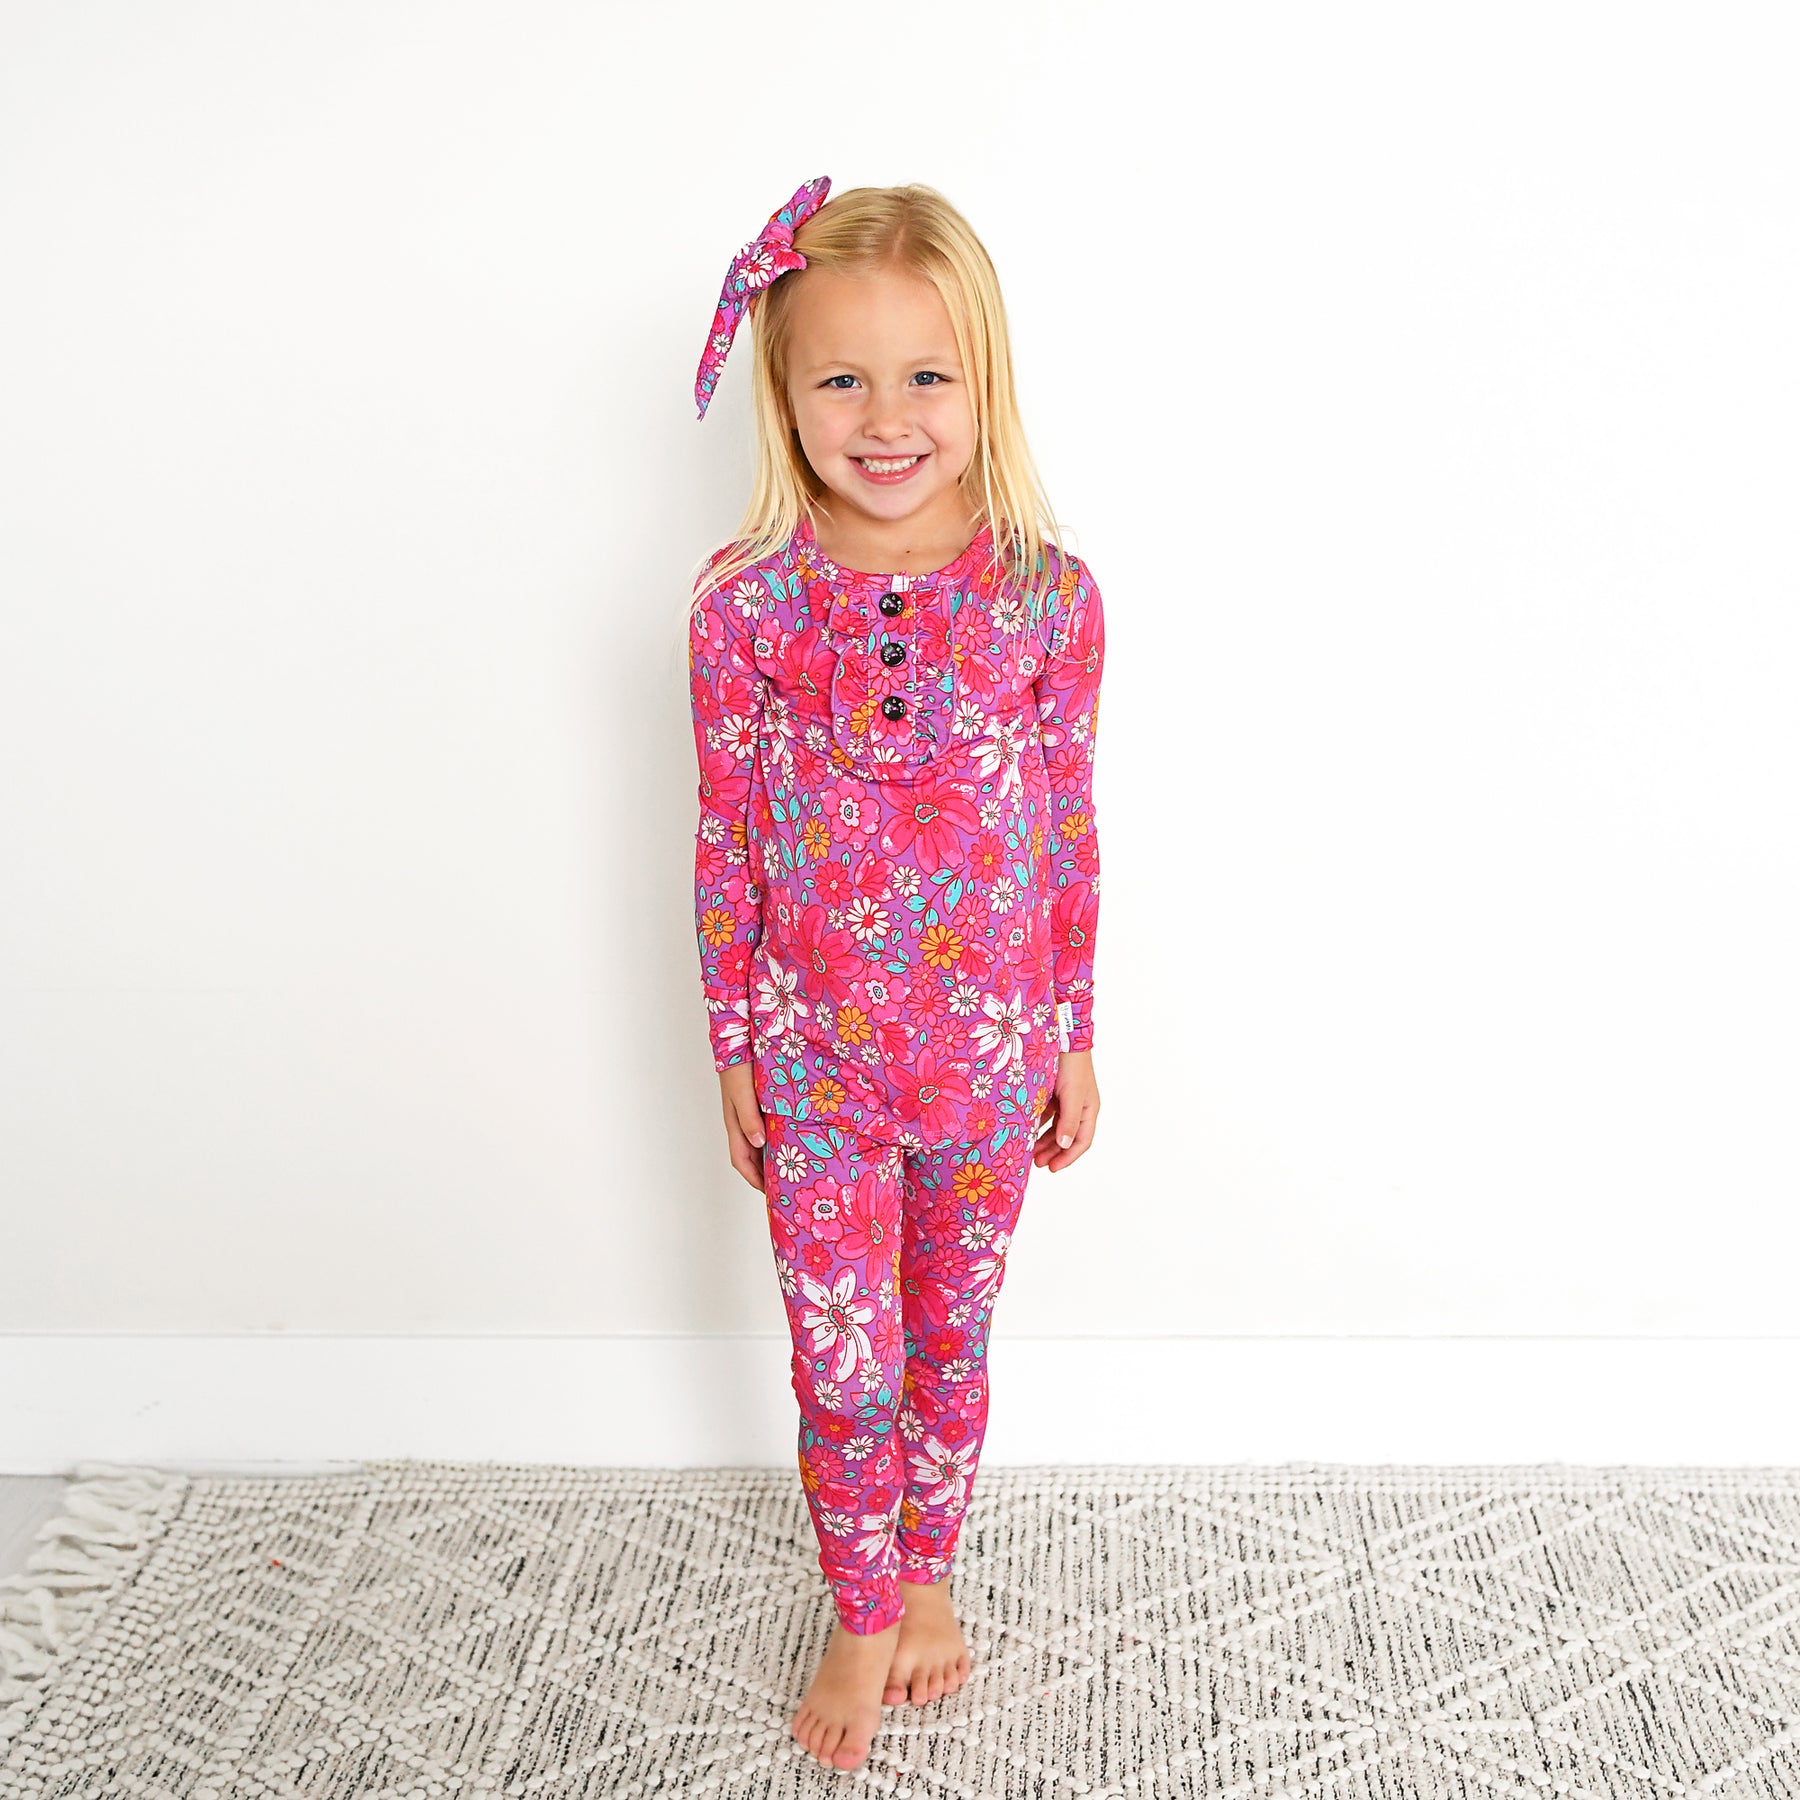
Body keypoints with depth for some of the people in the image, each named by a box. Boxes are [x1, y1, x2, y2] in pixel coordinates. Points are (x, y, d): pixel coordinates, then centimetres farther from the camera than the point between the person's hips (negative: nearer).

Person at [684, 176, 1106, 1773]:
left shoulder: (1048, 593, -9)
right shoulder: (748, 601, -11)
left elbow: (1071, 830, -1)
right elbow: (726, 844, -3)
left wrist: (1074, 1040, 4)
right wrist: (732, 1050, 2)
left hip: (989, 1053, 1)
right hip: (814, 1057, 0)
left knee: (950, 1339, 19)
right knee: (840, 1365, 11)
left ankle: (931, 1576, 45)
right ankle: (865, 1616, 37)